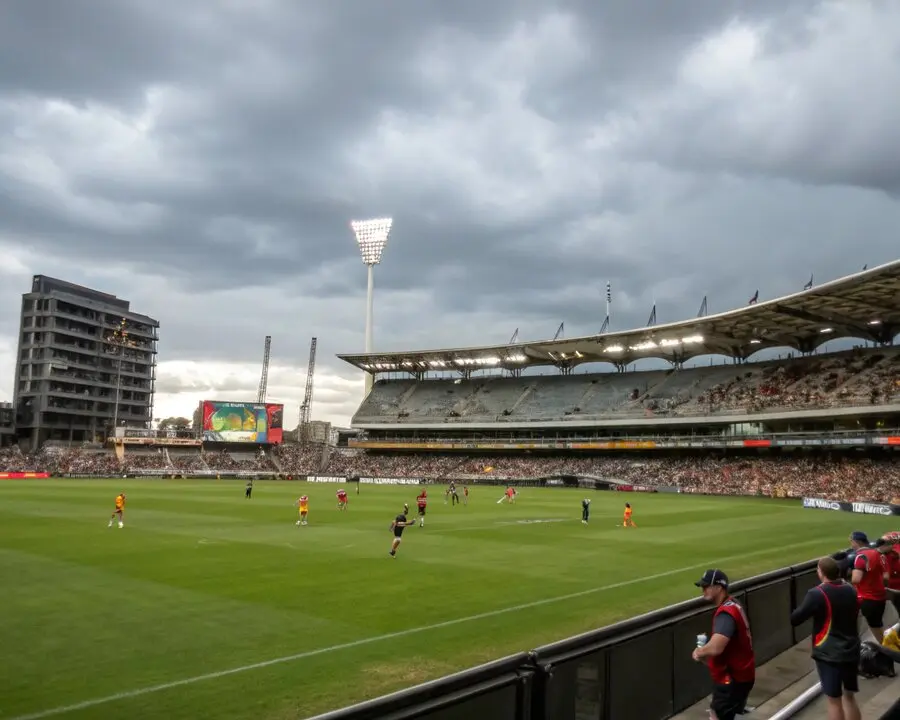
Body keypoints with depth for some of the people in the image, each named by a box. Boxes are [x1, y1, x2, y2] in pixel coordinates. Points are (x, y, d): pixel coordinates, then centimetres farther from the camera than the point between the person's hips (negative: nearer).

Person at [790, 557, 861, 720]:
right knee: (849, 696, 18)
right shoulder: (850, 590, 2)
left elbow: (795, 619, -12)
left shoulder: (817, 594, -18)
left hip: (829, 654, -6)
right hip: (851, 651, 6)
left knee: (834, 700, 2)